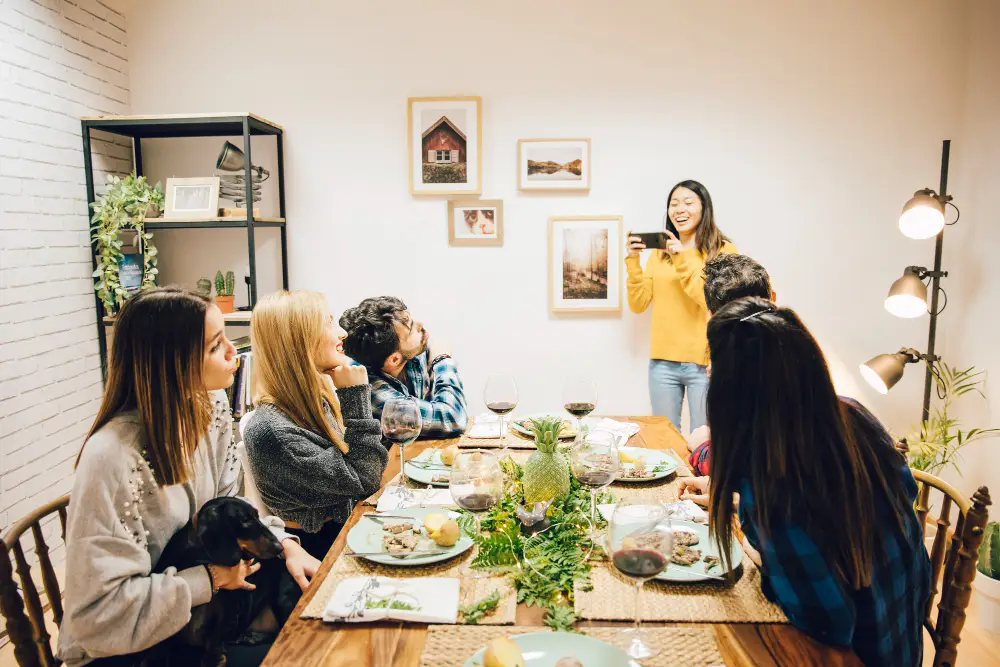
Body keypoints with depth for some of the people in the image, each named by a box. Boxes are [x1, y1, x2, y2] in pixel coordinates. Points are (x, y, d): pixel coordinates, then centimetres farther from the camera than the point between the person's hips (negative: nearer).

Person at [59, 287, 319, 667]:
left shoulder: (211, 408, -7)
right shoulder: (112, 459, -30)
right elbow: (100, 610, -26)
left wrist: (283, 544, -14)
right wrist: (211, 579, -20)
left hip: (194, 607, 6)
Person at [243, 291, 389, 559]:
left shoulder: (317, 395, -1)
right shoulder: (270, 430, -26)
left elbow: (370, 468, 3)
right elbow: (364, 482, -23)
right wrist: (356, 397, -22)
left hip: (351, 521, 7)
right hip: (325, 545, -7)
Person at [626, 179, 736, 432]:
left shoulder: (724, 250, -2)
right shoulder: (660, 253, 10)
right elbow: (638, 305, 6)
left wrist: (682, 262, -17)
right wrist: (633, 260, -5)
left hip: (705, 363, -3)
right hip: (663, 362, 4)